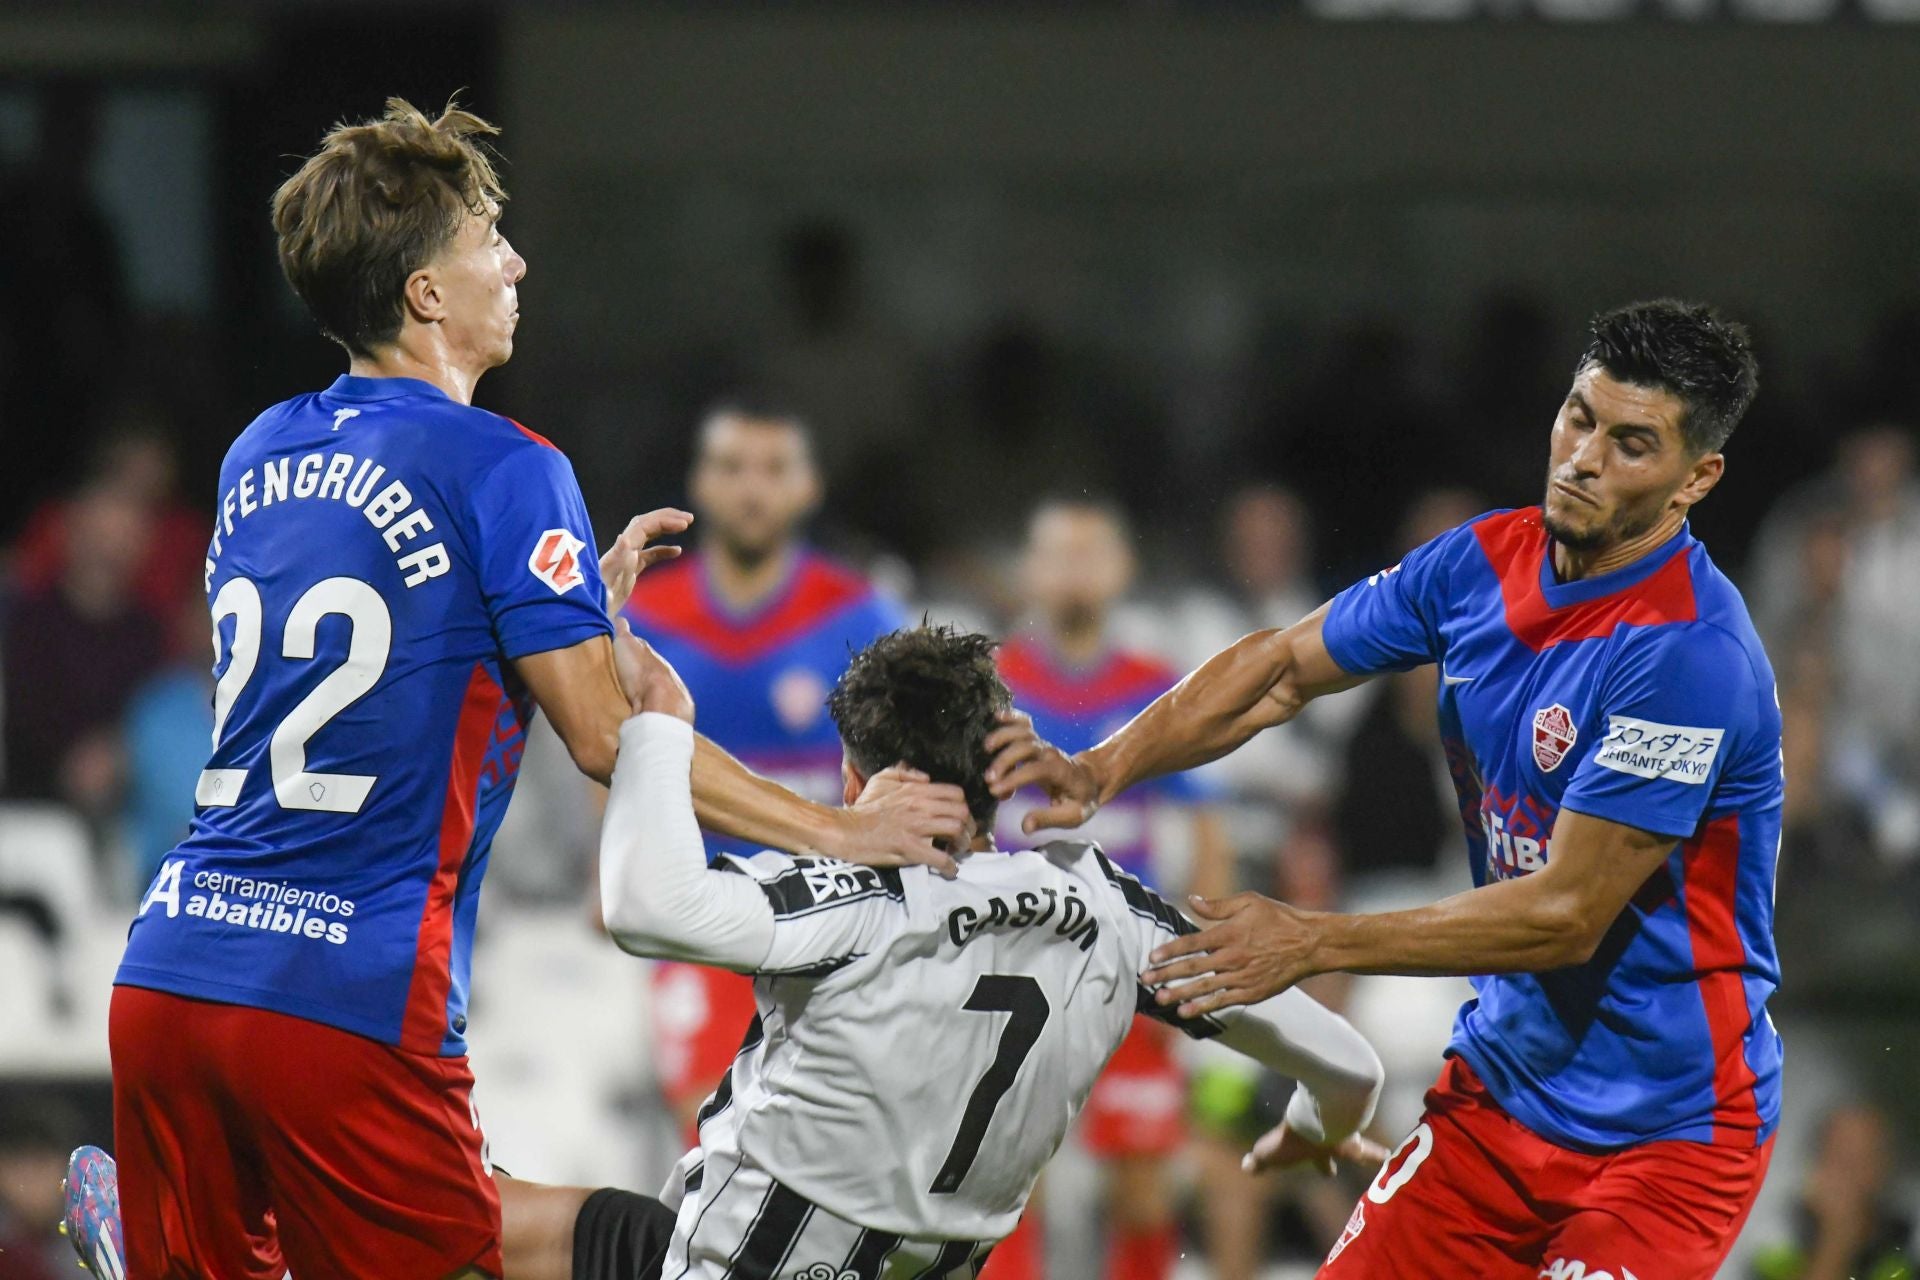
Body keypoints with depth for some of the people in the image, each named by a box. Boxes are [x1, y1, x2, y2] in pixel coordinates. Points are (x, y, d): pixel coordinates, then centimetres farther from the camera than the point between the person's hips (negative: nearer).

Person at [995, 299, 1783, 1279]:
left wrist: (1315, 944, -20)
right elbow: (1284, 666, 15)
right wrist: (1102, 770, -1)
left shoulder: (1691, 655, -23)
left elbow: (1567, 916, -23)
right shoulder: (1486, 562, 1)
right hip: (1501, 1082, 7)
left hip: (1669, 1132, -7)